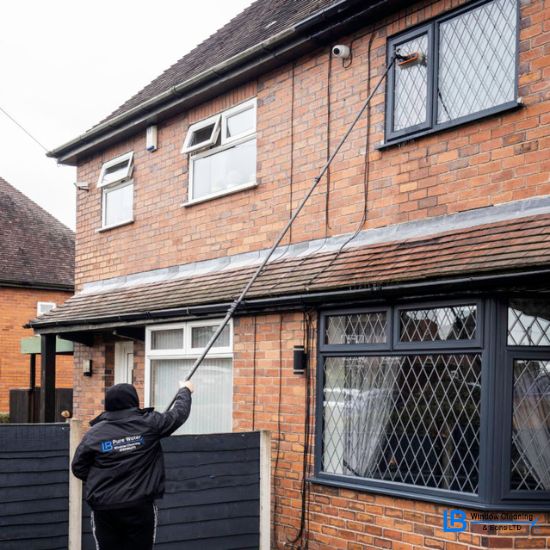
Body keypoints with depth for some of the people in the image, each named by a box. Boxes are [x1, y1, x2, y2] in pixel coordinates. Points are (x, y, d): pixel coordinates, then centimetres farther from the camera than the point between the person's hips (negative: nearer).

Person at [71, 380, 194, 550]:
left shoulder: (95, 432, -2)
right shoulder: (149, 424, -5)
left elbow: (78, 468, 4)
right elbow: (179, 413, 11)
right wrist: (185, 390, 29)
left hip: (104, 509, 1)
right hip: (140, 506, -1)